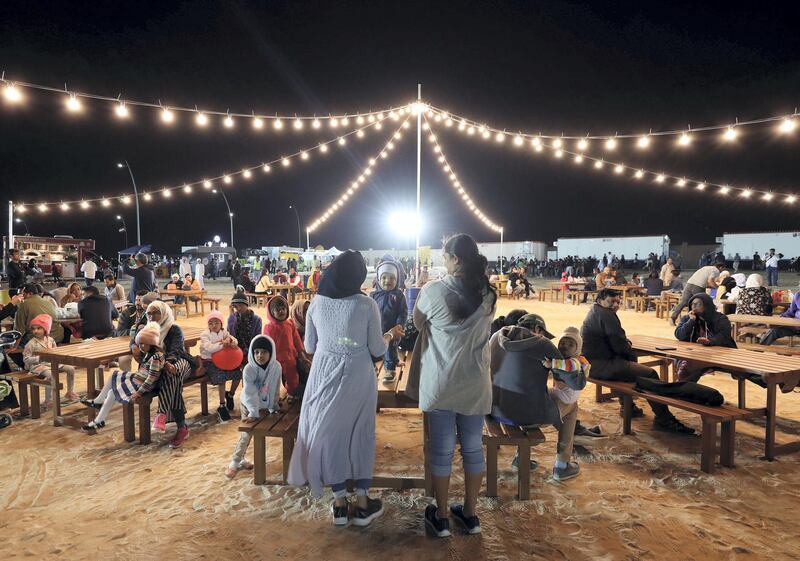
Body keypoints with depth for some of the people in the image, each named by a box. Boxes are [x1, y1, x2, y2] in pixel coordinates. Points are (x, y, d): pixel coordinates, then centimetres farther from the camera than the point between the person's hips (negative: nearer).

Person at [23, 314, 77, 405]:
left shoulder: (50, 340, 6)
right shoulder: (31, 344, -11)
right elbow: (26, 359, -12)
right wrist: (39, 358, -22)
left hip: (52, 363, 7)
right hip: (38, 365, -6)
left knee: (71, 369, -3)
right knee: (51, 374, -35)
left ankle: (70, 392, 15)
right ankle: (48, 400, -24)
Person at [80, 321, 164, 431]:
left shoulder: (156, 357, -27)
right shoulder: (148, 352, 2)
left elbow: (152, 379, -28)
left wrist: (139, 392, -26)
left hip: (142, 385, -10)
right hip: (136, 378, 10)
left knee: (112, 392, -5)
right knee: (113, 376, 19)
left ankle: (99, 421, 10)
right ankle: (98, 402, 30)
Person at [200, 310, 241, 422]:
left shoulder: (224, 332, 7)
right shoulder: (205, 335, -8)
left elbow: (235, 341, -5)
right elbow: (209, 348, -27)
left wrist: (229, 340, -28)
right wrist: (222, 345, -35)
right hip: (209, 362, -5)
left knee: (238, 373, -11)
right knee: (221, 376, -28)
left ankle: (230, 395, 18)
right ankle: (222, 407, -19)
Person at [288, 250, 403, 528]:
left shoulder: (317, 303, -4)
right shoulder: (366, 305, -12)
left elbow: (309, 347, 4)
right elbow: (377, 349, -8)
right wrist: (390, 335, 12)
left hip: (325, 377, 2)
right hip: (357, 378, -2)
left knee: (330, 434, 14)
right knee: (360, 434, 13)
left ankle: (340, 504, 24)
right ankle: (362, 504, 23)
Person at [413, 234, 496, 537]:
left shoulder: (432, 290, -14)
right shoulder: (488, 294, -3)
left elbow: (418, 324, 3)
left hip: (440, 385, -3)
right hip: (476, 385, 3)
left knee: (441, 450, 9)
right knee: (473, 448, 14)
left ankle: (441, 517, 23)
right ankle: (470, 514, 29)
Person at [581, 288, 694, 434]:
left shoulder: (594, 313, 17)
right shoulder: (606, 315, -16)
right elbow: (619, 345, -17)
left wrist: (626, 343, 4)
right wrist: (631, 354, 3)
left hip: (591, 363, 11)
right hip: (601, 366, -11)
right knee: (650, 374, -12)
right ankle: (664, 420, -4)